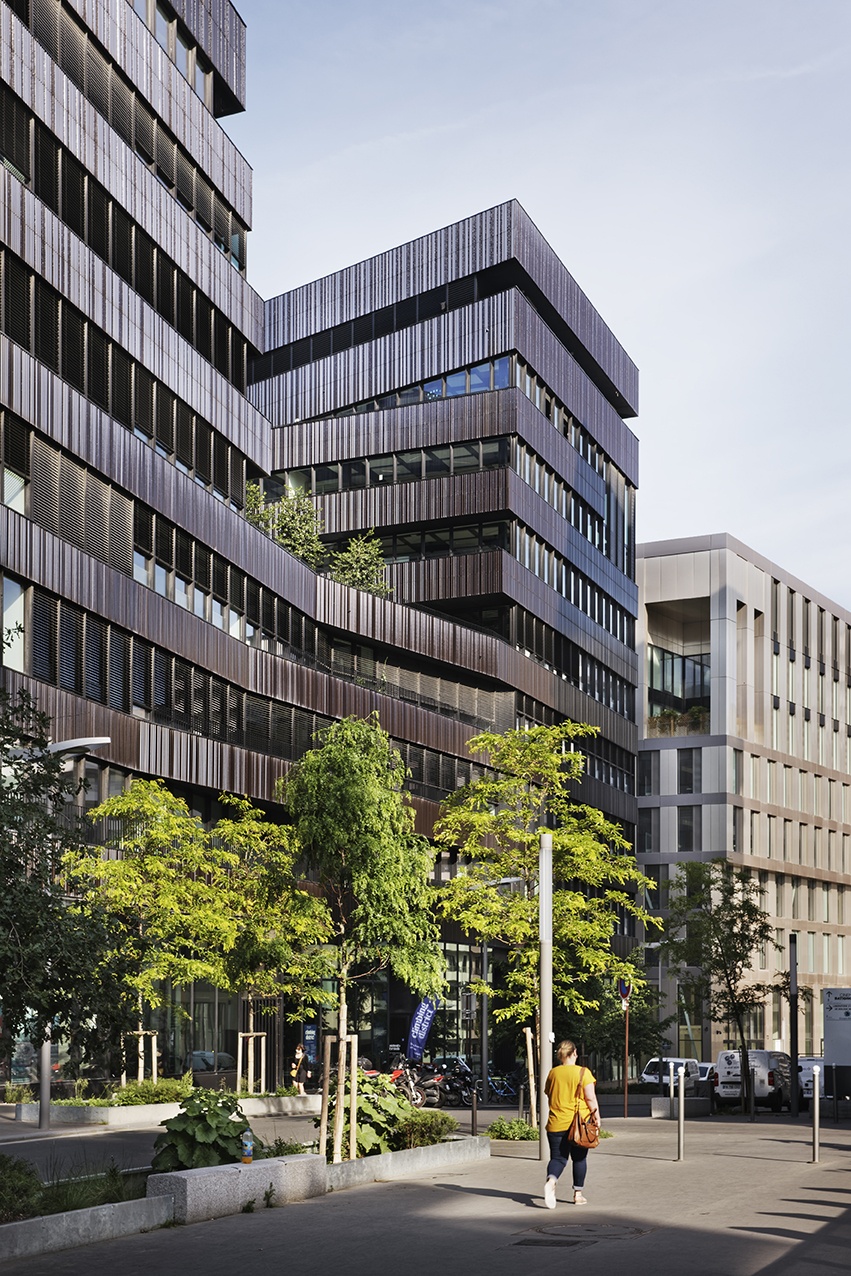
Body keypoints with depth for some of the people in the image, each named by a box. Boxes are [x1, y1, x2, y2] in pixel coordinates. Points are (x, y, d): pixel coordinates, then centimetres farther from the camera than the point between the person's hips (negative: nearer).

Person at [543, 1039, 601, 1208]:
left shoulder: (553, 1073, 3)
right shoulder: (583, 1073, -8)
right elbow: (590, 1098, -10)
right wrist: (596, 1116, 1)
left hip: (556, 1123, 2)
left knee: (558, 1158, 5)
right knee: (579, 1158, 14)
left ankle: (551, 1181, -24)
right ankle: (578, 1194, 18)